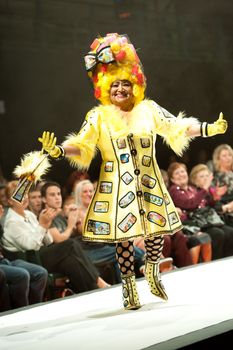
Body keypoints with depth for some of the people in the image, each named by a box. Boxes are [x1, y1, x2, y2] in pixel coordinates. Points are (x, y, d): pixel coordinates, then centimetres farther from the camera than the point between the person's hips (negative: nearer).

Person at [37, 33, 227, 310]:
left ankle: (152, 271, 32)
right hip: (117, 187, -2)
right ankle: (129, 286, 16)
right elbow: (81, 146, -7)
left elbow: (178, 127, 0)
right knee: (124, 236, 1)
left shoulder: (149, 110, 3)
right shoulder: (98, 117, -1)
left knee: (156, 230, 4)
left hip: (150, 184, 2)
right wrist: (58, 150, -26)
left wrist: (210, 128, -12)